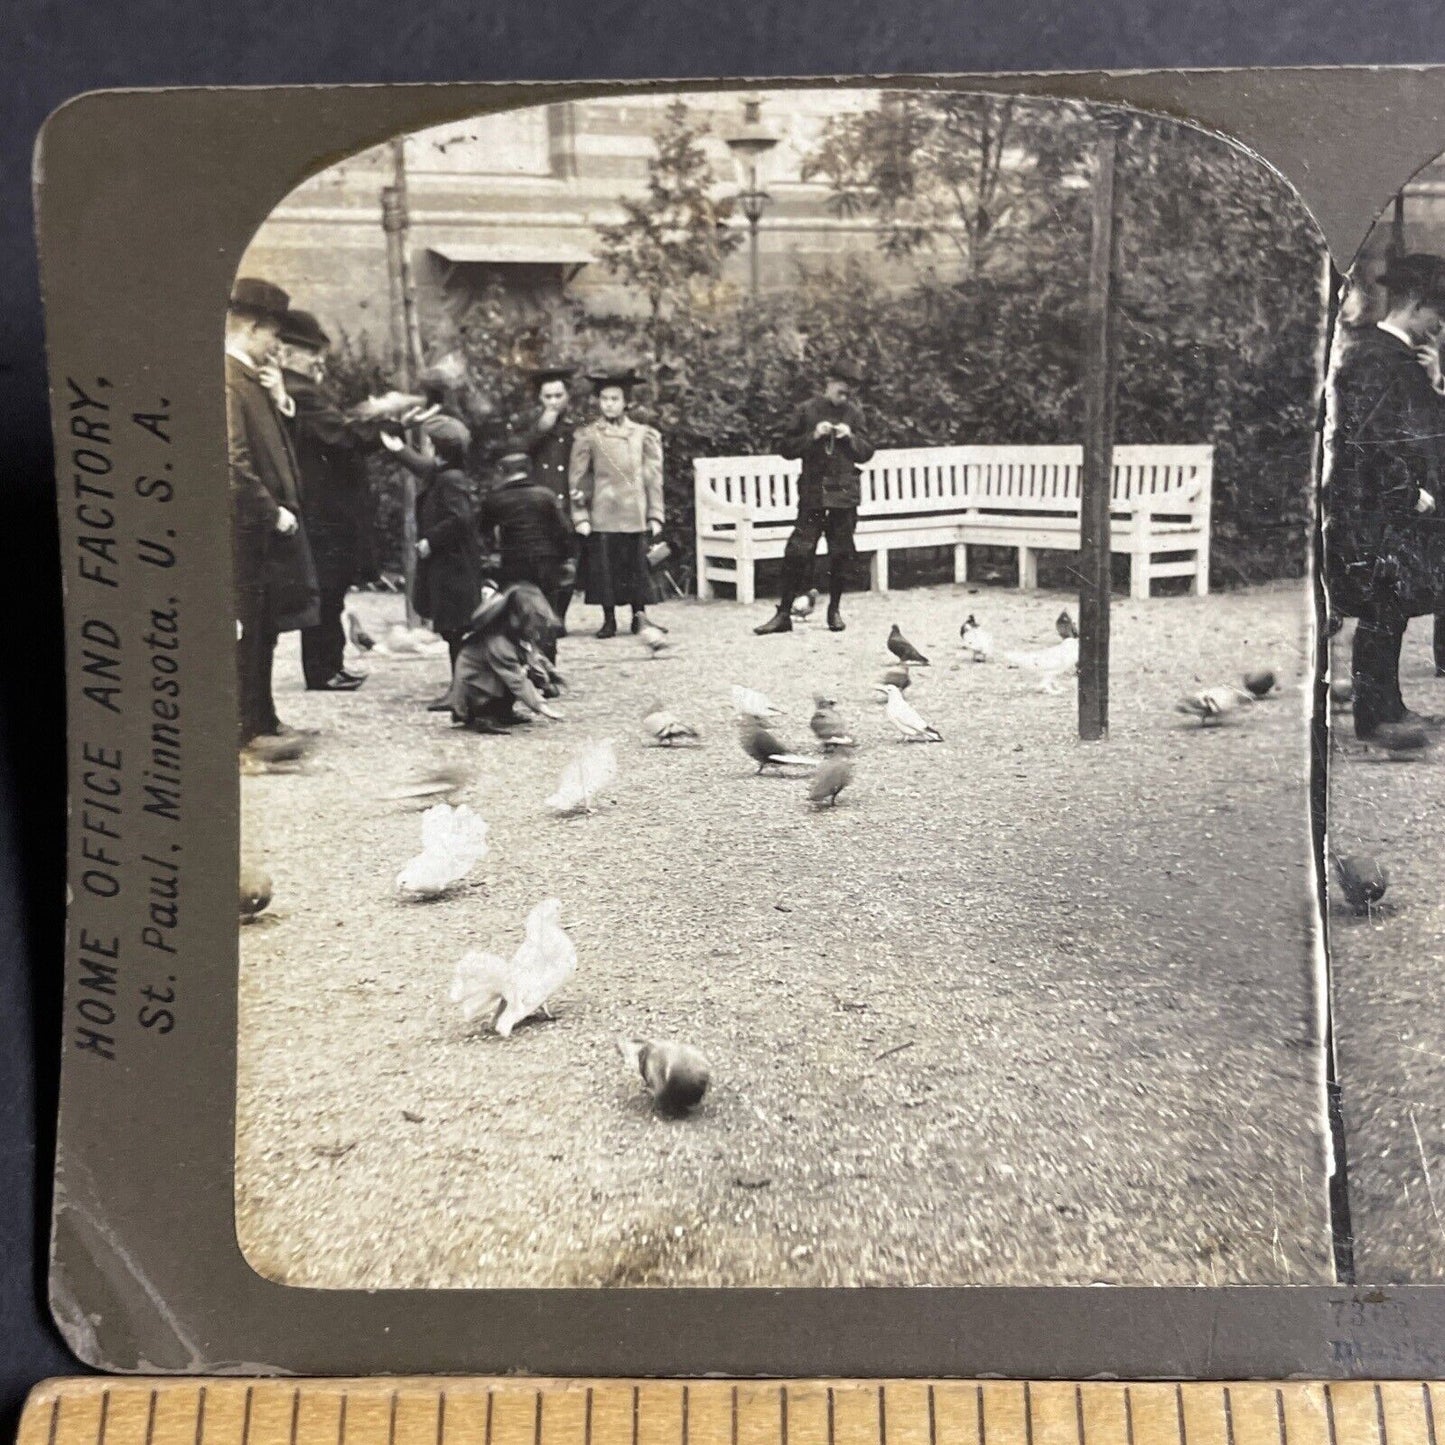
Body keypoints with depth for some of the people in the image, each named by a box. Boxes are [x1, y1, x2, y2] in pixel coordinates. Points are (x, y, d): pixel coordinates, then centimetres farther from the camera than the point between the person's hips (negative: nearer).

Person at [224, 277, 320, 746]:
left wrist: (279, 400, 2)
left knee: (264, 627, 16)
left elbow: (273, 444, 18)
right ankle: (244, 727, 5)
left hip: (268, 524, 10)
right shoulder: (226, 380, -16)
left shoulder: (253, 376, 14)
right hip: (248, 528, -10)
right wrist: (273, 513, -17)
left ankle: (262, 718, 27)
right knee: (244, 628, -3)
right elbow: (234, 461, -22)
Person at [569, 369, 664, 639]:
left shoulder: (643, 435, 7)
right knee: (603, 566, -1)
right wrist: (580, 516, -4)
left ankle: (639, 616, 12)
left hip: (635, 515, 1)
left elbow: (653, 478, 7)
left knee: (637, 565, 0)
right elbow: (577, 479, 3)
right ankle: (609, 620, 9)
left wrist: (655, 515, 3)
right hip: (602, 514, 0)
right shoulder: (587, 436, 4)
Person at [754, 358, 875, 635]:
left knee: (841, 554, 5)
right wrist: (813, 436, -11)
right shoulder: (807, 411, 3)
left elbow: (866, 453, 11)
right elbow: (786, 449, 2)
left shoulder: (853, 413, 8)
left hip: (845, 492, 2)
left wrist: (851, 438, -7)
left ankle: (835, 610, 19)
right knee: (798, 552, -8)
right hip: (813, 491, -2)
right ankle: (784, 613, -2)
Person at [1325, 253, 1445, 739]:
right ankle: (1373, 716, 3)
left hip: (1401, 513, 10)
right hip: (1377, 513, -10)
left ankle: (1387, 707, 20)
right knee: (1381, 613, -5)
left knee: (1391, 612, 13)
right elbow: (1367, 440, -22)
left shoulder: (1402, 357, 17)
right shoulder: (1372, 358, -14)